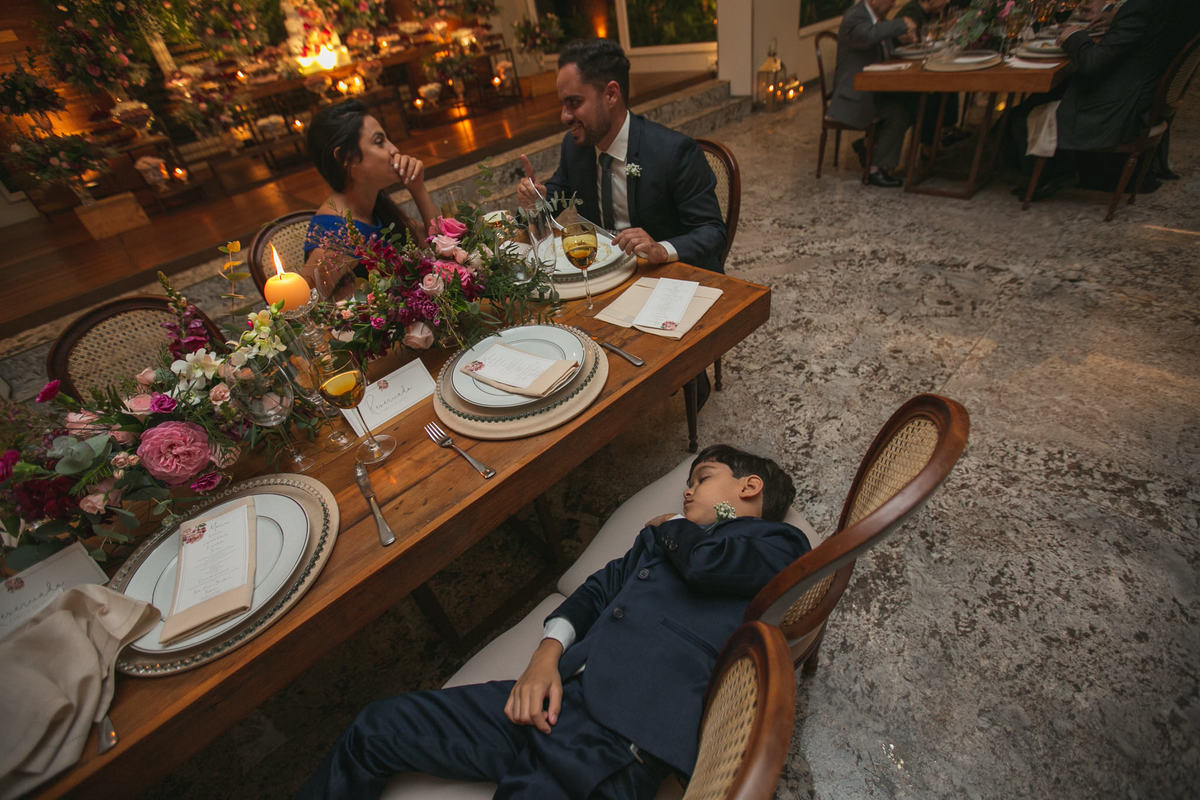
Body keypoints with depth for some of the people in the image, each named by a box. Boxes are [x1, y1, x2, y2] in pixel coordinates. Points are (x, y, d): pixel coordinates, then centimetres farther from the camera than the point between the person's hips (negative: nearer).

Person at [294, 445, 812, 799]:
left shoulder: (777, 544, 3)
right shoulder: (663, 536, 23)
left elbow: (706, 561, -17)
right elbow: (598, 589, 19)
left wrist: (670, 526, 5)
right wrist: (548, 652, 1)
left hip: (614, 751, -7)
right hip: (554, 698, 7)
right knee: (376, 727, 5)